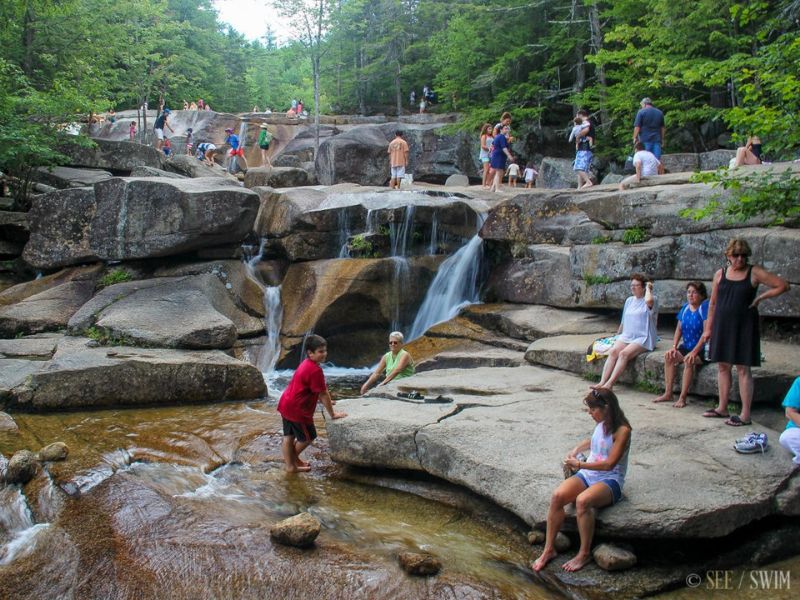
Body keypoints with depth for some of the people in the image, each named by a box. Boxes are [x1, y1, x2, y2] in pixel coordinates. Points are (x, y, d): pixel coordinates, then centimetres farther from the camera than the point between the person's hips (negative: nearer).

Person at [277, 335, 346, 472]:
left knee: (289, 436, 17)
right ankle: (292, 458, 29)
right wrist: (332, 414, -8)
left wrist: (325, 402, 31)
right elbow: (323, 393, -17)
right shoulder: (315, 370, -21)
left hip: (286, 404, 10)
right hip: (297, 409, -10)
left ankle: (290, 464, 28)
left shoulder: (306, 364, 11)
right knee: (308, 437, 10)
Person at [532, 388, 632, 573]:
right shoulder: (601, 424, 10)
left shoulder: (622, 431, -13)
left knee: (582, 501, -37)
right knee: (557, 495, -22)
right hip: (588, 475, 7)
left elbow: (609, 464, -18)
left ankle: (584, 554, -19)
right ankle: (549, 549, -13)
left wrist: (579, 464, -15)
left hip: (610, 480, -7)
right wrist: (577, 449, 15)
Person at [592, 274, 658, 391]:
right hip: (626, 336, 6)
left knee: (624, 353, -30)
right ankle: (602, 382, -32)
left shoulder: (652, 300, -1)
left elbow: (649, 300, -29)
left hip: (642, 338, -6)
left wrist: (648, 288, -10)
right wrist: (617, 336, 27)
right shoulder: (629, 300, 19)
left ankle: (610, 384, -35)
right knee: (613, 351, -23)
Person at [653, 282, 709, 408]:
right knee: (669, 356, -15)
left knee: (688, 361, -32)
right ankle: (668, 394, -10)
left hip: (702, 349, -7)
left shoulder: (705, 307, -13)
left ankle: (682, 398, -24)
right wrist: (674, 347, -3)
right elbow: (678, 329, 12)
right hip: (686, 346, 7)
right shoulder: (685, 308, 8)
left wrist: (694, 352, -23)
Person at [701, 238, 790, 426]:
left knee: (743, 369, -4)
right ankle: (722, 408, 21)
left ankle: (745, 415, -1)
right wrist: (708, 328, 11)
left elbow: (783, 285, -3)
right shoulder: (720, 274, 7)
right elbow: (713, 303, 12)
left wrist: (760, 297, -8)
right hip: (722, 326, 4)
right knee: (722, 366, 9)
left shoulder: (755, 273, -4)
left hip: (744, 326, -4)